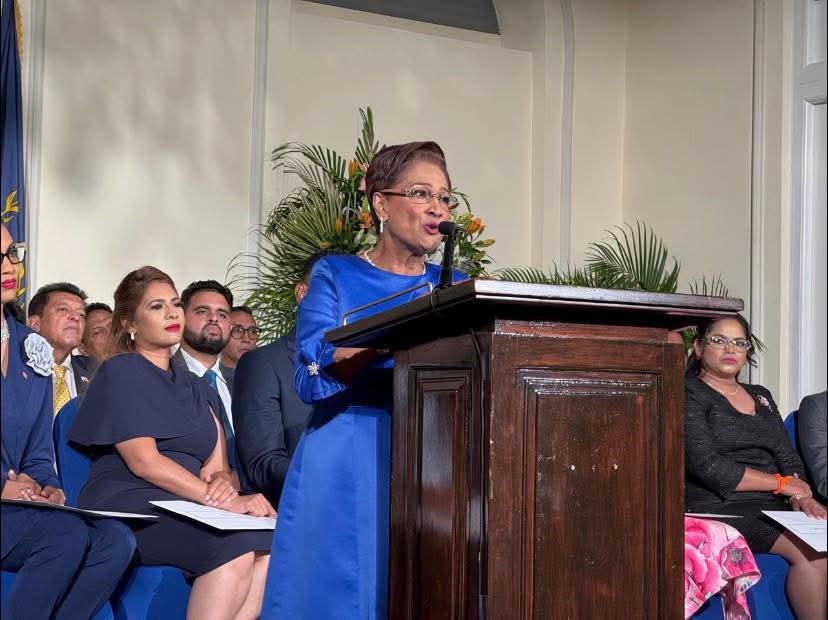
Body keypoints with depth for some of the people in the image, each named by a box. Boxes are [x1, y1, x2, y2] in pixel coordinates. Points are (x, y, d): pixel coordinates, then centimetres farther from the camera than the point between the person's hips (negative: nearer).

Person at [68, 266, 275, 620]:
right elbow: (143, 461, -9)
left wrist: (220, 481, -13)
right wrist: (219, 499, -18)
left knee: (270, 545, -24)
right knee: (234, 546, -32)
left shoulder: (194, 387, 24)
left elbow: (217, 464, 12)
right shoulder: (120, 372, 3)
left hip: (185, 509, 6)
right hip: (128, 505, -6)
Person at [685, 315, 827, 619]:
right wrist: (782, 483, -6)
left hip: (773, 505, 6)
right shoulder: (689, 395, 0)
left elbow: (789, 458, 17)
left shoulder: (761, 397, 22)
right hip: (719, 506, -6)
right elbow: (709, 468, -11)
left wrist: (800, 496, -6)